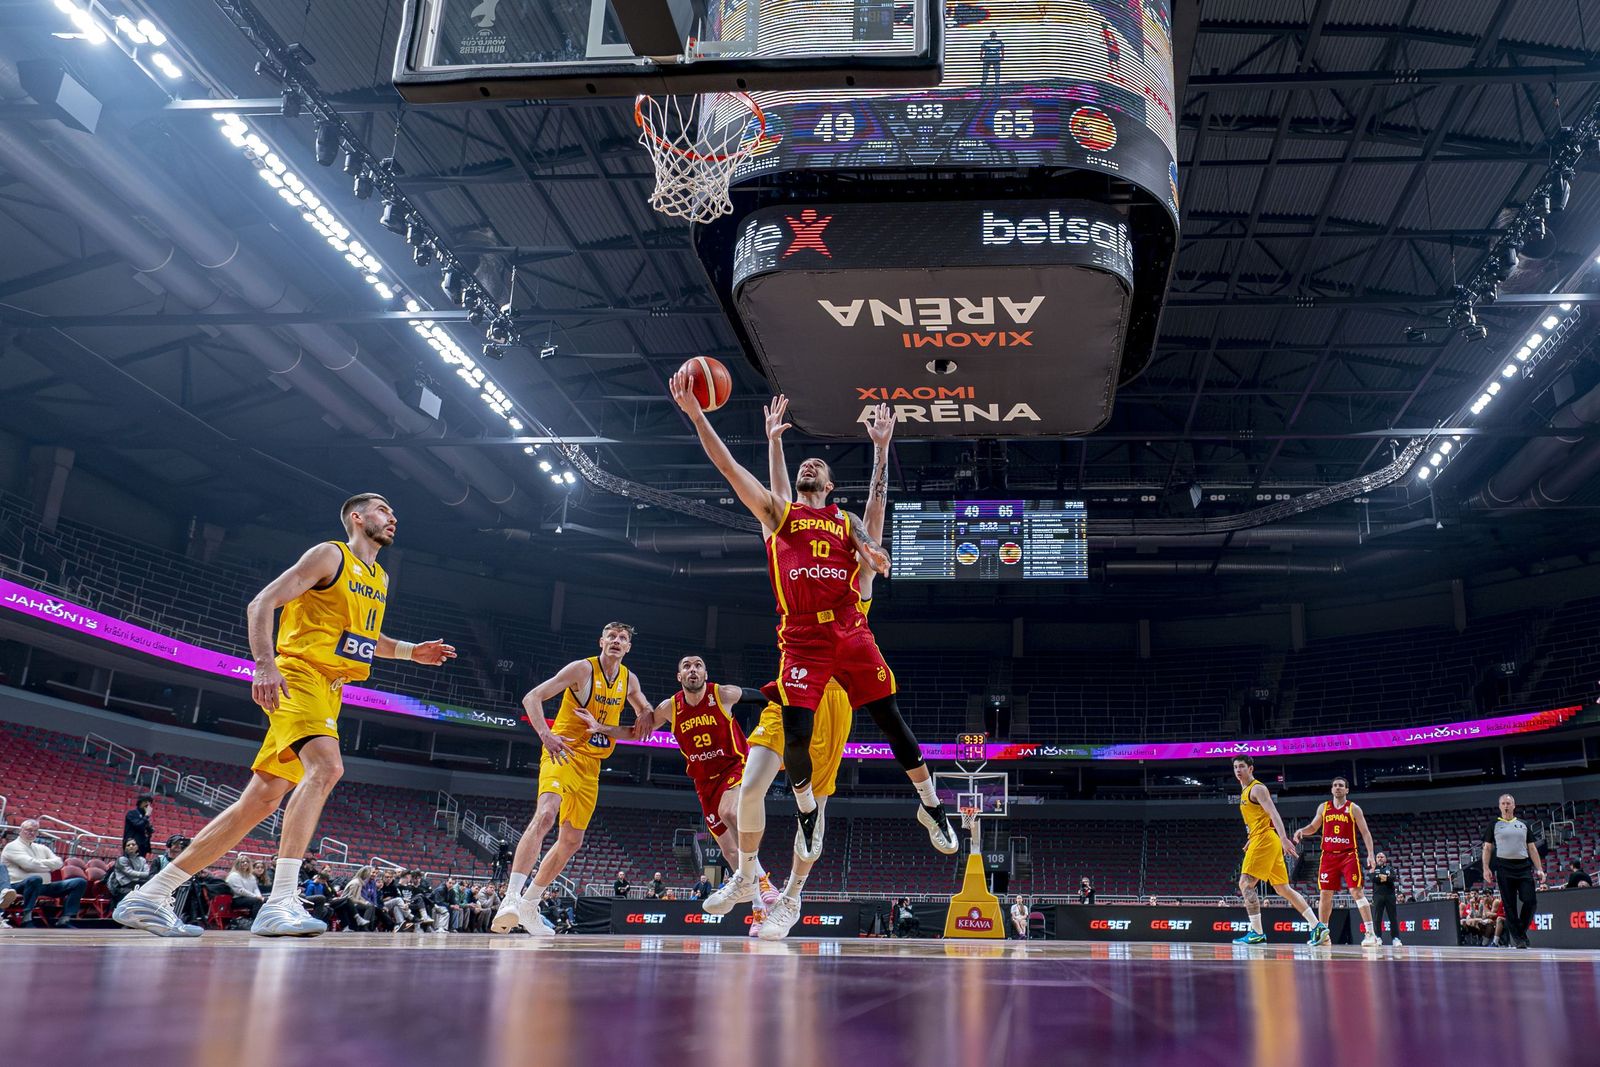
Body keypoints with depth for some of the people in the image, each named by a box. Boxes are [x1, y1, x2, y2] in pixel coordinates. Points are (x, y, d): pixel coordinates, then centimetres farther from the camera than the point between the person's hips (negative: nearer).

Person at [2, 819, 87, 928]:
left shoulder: (41, 848, 21)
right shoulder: (13, 847, 0)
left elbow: (58, 862, 8)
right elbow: (30, 864, -15)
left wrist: (40, 863, -8)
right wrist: (49, 865, 0)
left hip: (43, 886, 7)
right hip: (19, 886, -7)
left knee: (80, 882, -5)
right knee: (35, 879, -43)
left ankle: (64, 920, -14)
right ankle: (27, 919, -31)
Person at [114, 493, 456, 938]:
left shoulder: (380, 579, 21)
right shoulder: (330, 555, -3)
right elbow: (261, 604, -10)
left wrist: (411, 651, 19)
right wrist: (264, 663, -24)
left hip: (328, 692, 8)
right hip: (299, 675, -8)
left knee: (261, 801, 4)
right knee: (326, 766, -31)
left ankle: (148, 897, 11)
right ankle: (279, 904, -37)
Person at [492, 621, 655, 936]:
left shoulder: (629, 680, 8)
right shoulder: (583, 668, -10)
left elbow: (646, 712, 26)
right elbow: (531, 698, -13)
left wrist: (646, 718, 0)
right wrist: (545, 734, -29)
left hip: (592, 764, 7)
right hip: (563, 753, -7)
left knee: (572, 841, 10)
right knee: (545, 815, -31)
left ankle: (528, 906, 24)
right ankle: (510, 900, -36)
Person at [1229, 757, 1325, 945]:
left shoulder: (1257, 788, -7)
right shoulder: (1246, 792, 21)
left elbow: (1273, 814, -20)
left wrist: (1284, 838, -30)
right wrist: (1251, 840, 30)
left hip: (1264, 839, -10)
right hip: (1262, 840, 10)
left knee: (1246, 883, -12)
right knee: (1283, 888, 9)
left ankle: (1256, 933, -13)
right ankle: (1317, 926, 9)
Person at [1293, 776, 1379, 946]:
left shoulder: (1354, 808, 1)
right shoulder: (1323, 807, 10)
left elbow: (1365, 832, -2)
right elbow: (1313, 827, 20)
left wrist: (1370, 854, -12)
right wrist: (1302, 831, -1)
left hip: (1348, 855, -3)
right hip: (1328, 856, 3)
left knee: (1357, 892, -12)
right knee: (1325, 894, 3)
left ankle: (1371, 933, -12)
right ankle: (1322, 933, 13)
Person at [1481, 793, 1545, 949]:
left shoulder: (1523, 825, 16)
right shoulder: (1494, 825, 10)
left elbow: (1532, 848, 15)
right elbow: (1487, 848, 7)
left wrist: (1539, 869, 6)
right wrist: (1486, 869, -4)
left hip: (1524, 867, 2)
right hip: (1504, 868, -2)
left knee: (1530, 900, -10)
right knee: (1510, 905, -2)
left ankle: (1521, 930, 10)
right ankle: (1518, 938, 3)